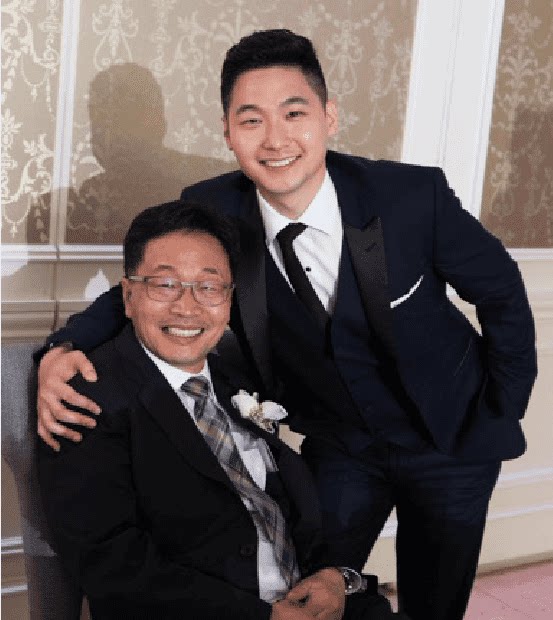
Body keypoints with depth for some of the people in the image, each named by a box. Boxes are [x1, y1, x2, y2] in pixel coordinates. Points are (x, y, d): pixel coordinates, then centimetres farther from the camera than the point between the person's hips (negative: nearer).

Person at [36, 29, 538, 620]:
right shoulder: (211, 212, -19)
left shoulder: (414, 194, -25)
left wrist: (503, 412, -4)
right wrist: (65, 349, -24)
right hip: (339, 449, 1)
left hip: (453, 440, -1)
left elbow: (501, 292, -9)